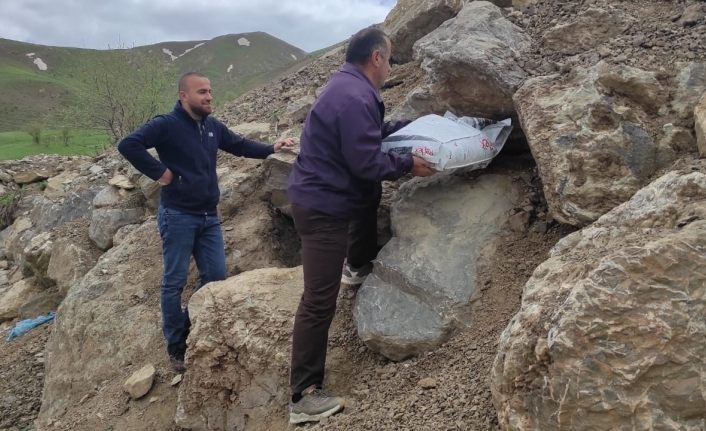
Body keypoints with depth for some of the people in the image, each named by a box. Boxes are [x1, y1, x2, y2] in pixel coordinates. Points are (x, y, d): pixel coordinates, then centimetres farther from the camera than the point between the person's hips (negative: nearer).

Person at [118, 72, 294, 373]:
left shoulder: (214, 126, 8)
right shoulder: (166, 125, -13)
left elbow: (239, 145, 22)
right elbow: (128, 145, -22)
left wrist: (271, 148, 10)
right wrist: (158, 172, -20)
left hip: (209, 216, 7)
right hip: (177, 216, -7)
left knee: (216, 276, 10)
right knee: (174, 282, 3)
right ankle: (176, 347, 16)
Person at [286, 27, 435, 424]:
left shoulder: (352, 88, 11)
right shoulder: (354, 97, -23)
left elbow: (375, 133, 24)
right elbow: (367, 162, -24)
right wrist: (409, 164, -11)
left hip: (323, 194, 11)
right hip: (322, 206, -11)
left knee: (374, 194, 36)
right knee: (319, 301, -7)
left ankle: (358, 266, 54)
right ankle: (303, 396, 2)